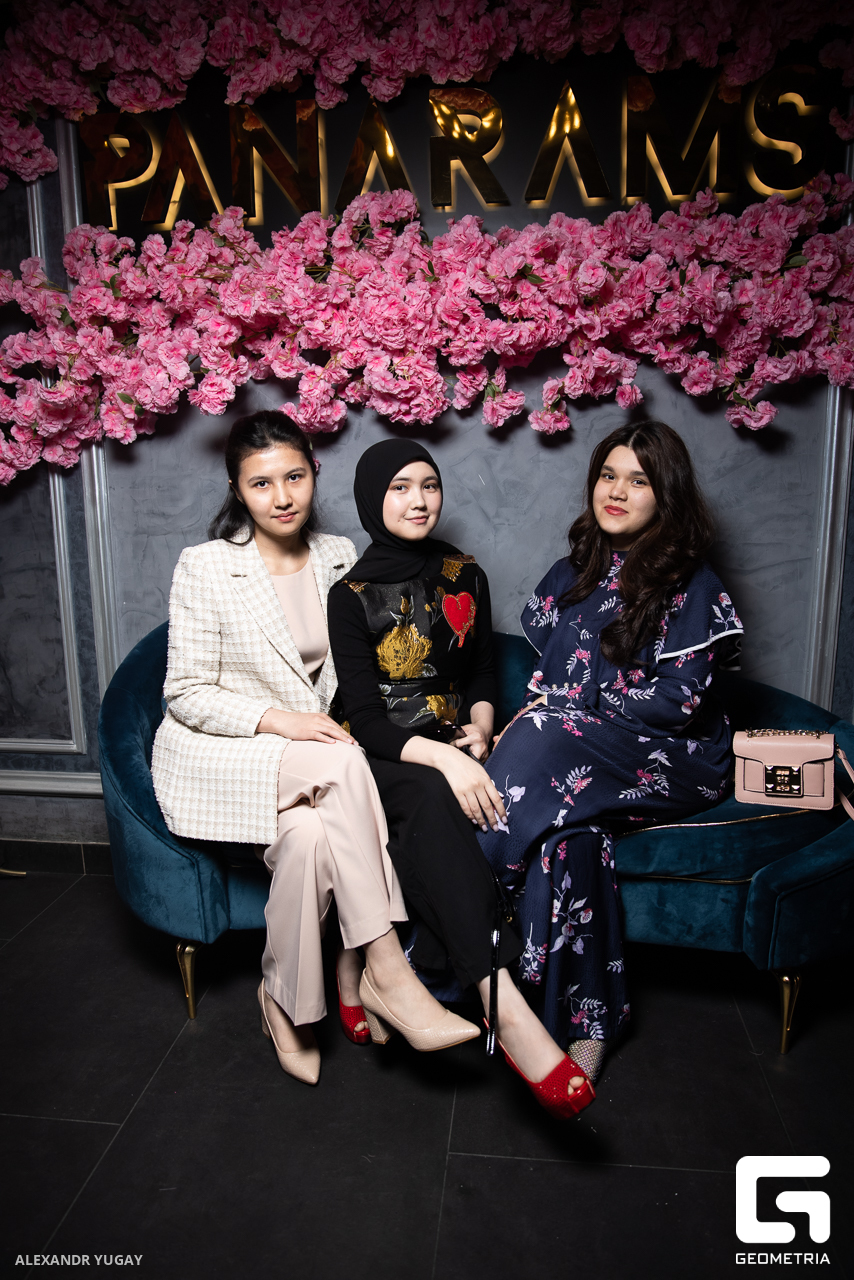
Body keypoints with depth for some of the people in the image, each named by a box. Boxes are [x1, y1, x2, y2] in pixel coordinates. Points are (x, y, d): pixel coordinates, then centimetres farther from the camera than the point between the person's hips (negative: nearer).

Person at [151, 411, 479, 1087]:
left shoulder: (339, 558, 3)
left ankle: (286, 999, -6)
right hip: (217, 755, -4)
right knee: (342, 761, -32)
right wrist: (281, 720, -24)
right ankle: (384, 969, -23)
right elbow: (186, 694, -10)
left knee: (310, 834, -30)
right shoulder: (206, 567, -10)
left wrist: (330, 724, -8)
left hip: (309, 756, 4)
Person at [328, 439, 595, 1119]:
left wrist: (479, 731, -7)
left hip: (456, 748, 4)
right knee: (432, 797, -37)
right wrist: (442, 758, -30)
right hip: (383, 757, -4)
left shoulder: (465, 576, 9)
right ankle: (504, 1005, -47)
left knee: (433, 822, -32)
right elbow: (367, 718, -13)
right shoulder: (352, 596, -4)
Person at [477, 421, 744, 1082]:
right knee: (573, 829, -32)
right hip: (577, 755, 4)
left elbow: (680, 698, -11)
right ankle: (585, 1020, -20)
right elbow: (546, 672, 17)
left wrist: (559, 712, -12)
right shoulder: (573, 574, 15)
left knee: (547, 743, -33)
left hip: (672, 760, -4)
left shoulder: (692, 583, -2)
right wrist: (530, 717, -7)